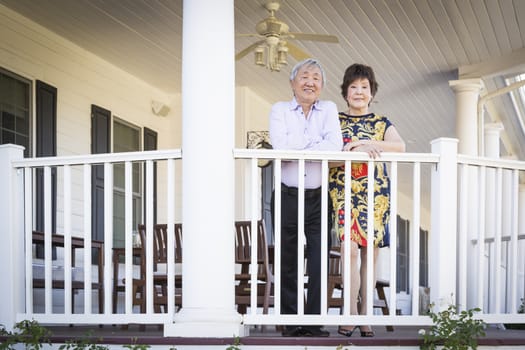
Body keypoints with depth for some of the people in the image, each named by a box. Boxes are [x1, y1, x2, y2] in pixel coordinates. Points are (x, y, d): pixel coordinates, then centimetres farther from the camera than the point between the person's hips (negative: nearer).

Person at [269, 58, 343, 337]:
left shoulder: (329, 110, 9)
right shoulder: (279, 110, 6)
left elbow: (335, 144, -10)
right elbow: (279, 143, -13)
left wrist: (295, 149, -14)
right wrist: (315, 140, -9)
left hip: (318, 197, 1)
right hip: (286, 196, -1)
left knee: (319, 263, -4)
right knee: (287, 264, 3)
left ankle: (314, 323, 2)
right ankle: (290, 323, 9)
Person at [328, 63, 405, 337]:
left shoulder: (381, 123, 13)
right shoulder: (336, 121, 10)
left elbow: (399, 146, -5)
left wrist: (368, 144, -16)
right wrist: (359, 150, -18)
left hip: (376, 193, 2)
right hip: (344, 191, -2)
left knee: (370, 253, -1)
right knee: (350, 249, -14)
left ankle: (365, 314, 5)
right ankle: (351, 313, -12)